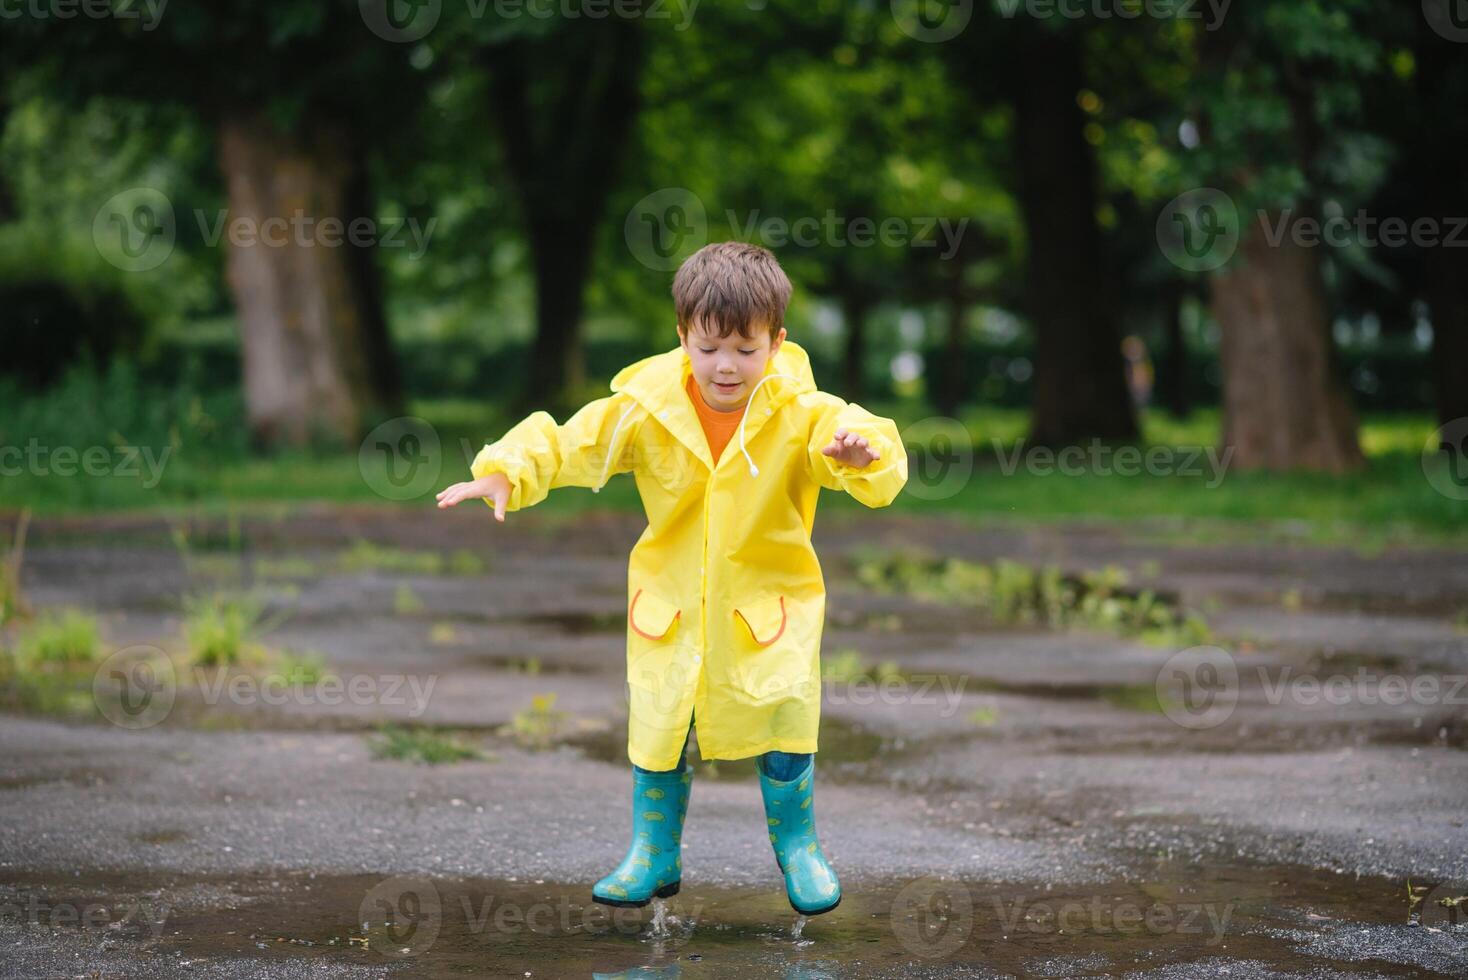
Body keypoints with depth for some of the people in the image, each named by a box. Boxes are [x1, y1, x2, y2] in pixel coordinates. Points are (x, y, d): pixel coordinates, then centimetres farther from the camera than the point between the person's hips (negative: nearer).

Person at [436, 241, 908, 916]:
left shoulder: (801, 413, -15)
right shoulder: (645, 409, -11)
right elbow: (567, 442, -9)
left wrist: (863, 452, -52)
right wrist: (505, 473, -26)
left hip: (769, 603, -2)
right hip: (671, 602, 2)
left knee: (784, 727, -1)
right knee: (657, 728, 9)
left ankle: (798, 846, 22)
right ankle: (655, 854, 27)